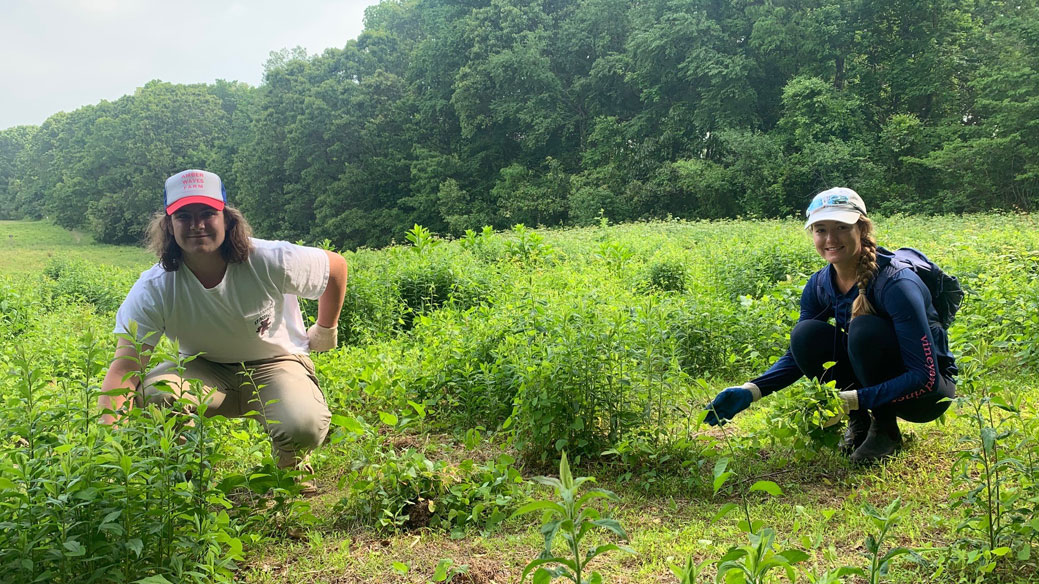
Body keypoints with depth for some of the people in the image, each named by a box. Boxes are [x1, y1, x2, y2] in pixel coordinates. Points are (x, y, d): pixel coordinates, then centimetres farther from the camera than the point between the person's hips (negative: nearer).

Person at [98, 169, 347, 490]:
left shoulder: (270, 262, -24)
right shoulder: (154, 289, -20)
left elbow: (336, 265, -5)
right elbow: (125, 366, -27)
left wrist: (326, 331, 7)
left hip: (276, 364, -1)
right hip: (209, 373, 2)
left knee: (302, 428, -34)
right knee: (153, 391, -32)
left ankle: (291, 466, 7)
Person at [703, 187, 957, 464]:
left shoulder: (895, 284, -27)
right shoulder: (820, 285, -8)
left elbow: (925, 376, -29)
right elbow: (797, 354, 0)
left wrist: (850, 399, -36)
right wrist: (749, 391, -17)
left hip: (928, 390, -5)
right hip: (872, 378, 5)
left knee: (865, 328, -32)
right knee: (806, 335, -19)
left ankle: (885, 430, -10)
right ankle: (859, 423, -1)